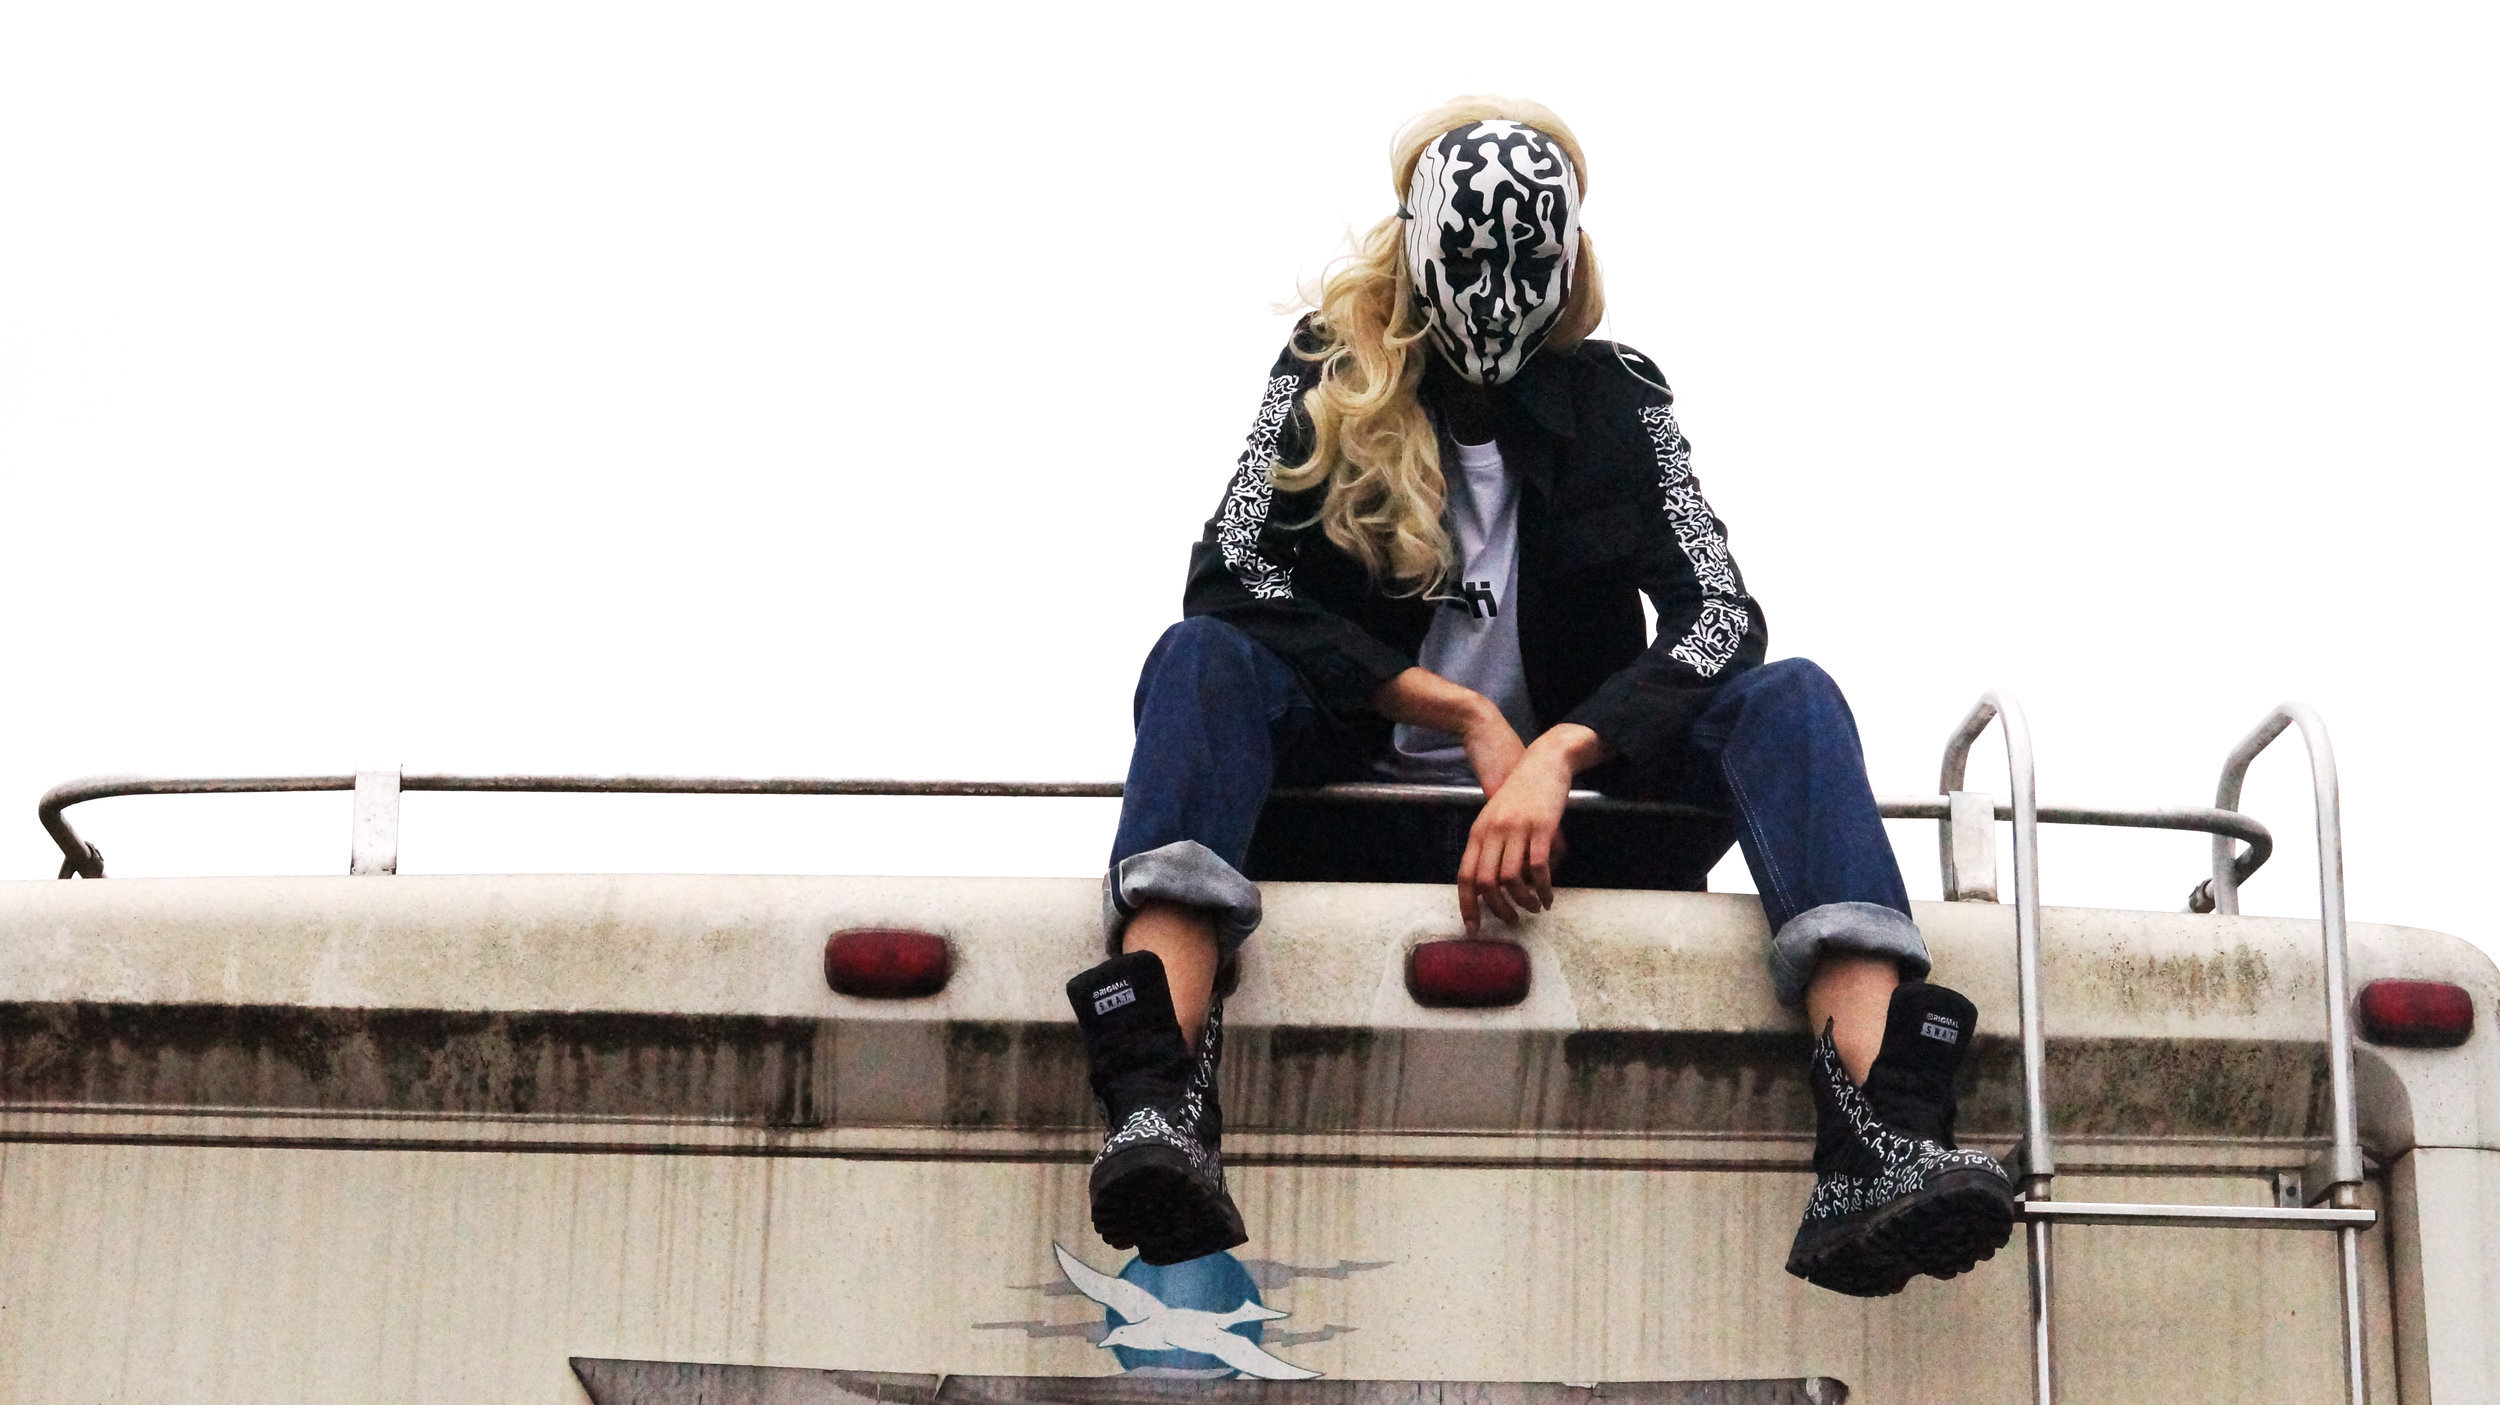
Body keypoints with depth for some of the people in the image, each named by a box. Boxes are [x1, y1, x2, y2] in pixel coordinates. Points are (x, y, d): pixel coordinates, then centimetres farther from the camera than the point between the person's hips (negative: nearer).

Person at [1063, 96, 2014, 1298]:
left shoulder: (1614, 398, 6)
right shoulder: (1328, 372, 3)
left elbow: (1721, 614, -7)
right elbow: (1230, 576, -10)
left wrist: (1552, 757, -24)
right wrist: (1469, 718, -16)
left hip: (1569, 802, 1)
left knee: (1791, 700, -23)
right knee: (1200, 659, -28)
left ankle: (1879, 1139, -48)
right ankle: (1158, 1108, -53)